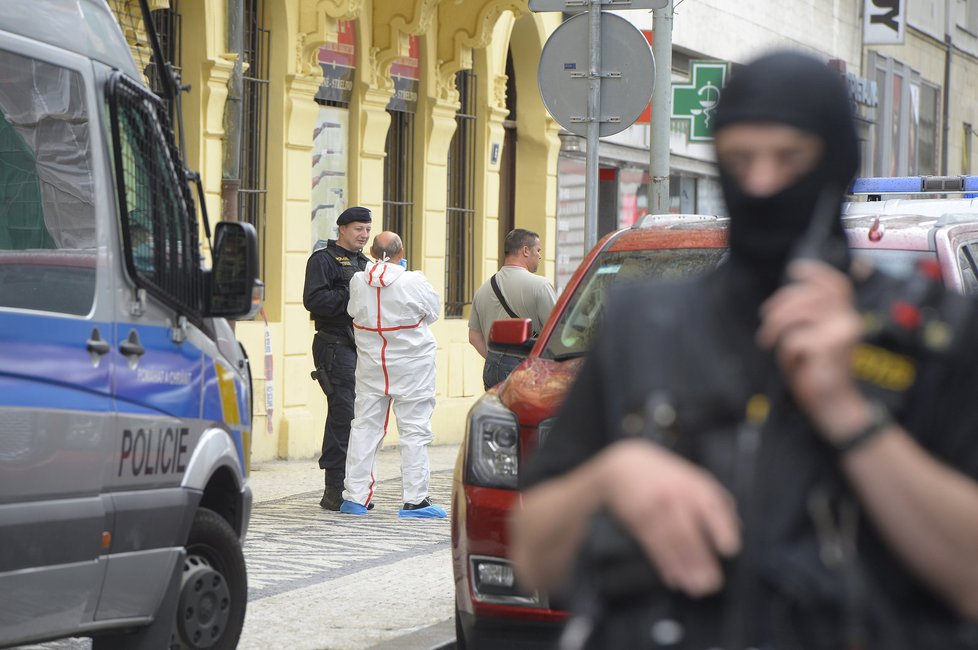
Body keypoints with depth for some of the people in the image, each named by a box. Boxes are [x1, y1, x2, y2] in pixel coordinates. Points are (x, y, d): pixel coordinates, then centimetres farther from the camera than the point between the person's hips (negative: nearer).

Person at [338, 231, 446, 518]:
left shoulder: (358, 282, -5)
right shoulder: (413, 282, -15)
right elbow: (433, 311, 0)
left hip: (371, 365, 4)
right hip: (410, 367, -4)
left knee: (365, 427, 10)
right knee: (414, 431, 1)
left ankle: (355, 496, 11)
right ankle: (415, 499, 0)